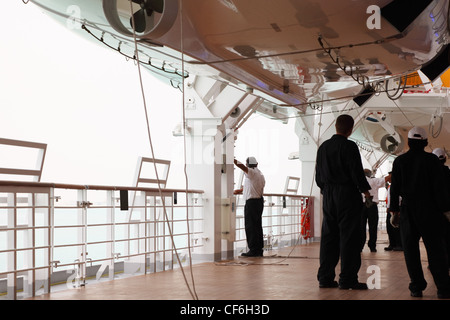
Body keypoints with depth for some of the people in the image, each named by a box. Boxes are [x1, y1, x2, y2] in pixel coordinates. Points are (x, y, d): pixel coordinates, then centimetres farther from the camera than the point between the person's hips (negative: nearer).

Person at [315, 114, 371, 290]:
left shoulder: (323, 147, 9)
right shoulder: (349, 146, -11)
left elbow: (318, 175, 13)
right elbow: (357, 172, -14)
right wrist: (365, 190, 1)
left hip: (328, 197, 6)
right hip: (347, 196, -6)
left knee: (328, 236, 9)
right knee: (349, 237, -2)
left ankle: (325, 277, 10)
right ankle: (347, 279, -1)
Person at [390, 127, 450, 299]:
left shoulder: (399, 161, 3)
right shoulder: (432, 160, -4)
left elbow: (395, 188, 3)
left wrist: (394, 211, 8)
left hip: (408, 211, 1)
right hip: (429, 210, -1)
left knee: (410, 249, 5)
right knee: (435, 249, 2)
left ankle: (417, 287, 2)